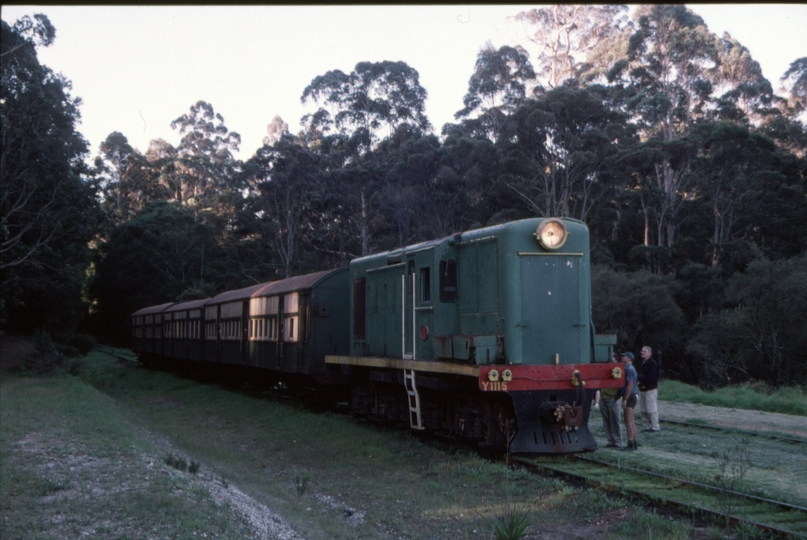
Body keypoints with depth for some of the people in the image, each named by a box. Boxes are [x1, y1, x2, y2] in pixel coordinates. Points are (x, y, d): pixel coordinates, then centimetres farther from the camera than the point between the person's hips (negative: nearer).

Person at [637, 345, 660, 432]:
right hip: (642, 389, 9)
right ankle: (647, 426, 17)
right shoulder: (641, 363, 16)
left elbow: (651, 377, -19)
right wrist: (639, 382, -5)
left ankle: (655, 427, -3)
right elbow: (638, 374, 15)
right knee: (643, 410, 10)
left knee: (651, 409, -8)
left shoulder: (652, 363, -11)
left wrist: (643, 384, -15)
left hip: (650, 389, -9)